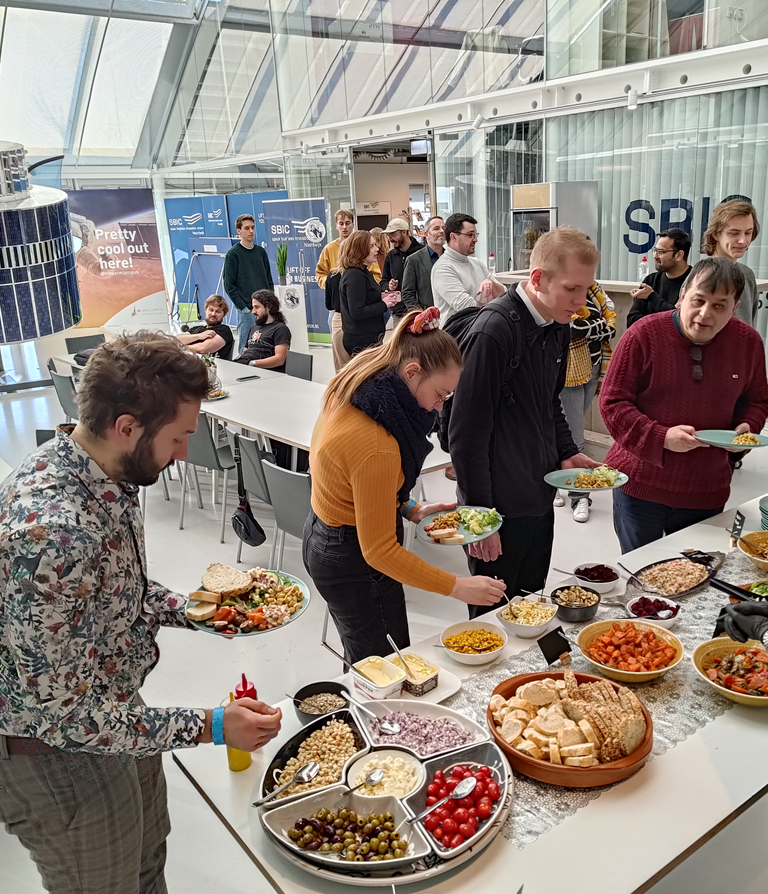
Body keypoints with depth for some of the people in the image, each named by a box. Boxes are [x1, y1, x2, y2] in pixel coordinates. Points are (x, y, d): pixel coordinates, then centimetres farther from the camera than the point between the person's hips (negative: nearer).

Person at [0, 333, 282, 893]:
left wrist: (191, 611, -4)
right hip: (58, 759, -8)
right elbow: (60, 713, -31)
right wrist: (207, 727, -29)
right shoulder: (46, 529, -38)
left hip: (117, 715, 8)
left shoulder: (110, 474, -8)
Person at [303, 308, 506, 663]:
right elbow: (379, 551, -26)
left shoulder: (354, 394, -6)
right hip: (353, 562, -9)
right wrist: (458, 587, -22)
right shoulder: (375, 446, -33)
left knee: (364, 660, 24)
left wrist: (410, 509, 1)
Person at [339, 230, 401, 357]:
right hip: (362, 341, -10)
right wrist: (384, 304, -14)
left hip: (369, 337, 10)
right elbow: (357, 312, -22)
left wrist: (381, 298, 3)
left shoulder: (362, 272, 14)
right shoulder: (354, 276, -17)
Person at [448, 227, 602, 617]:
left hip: (540, 500, 8)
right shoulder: (494, 331, -21)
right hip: (500, 511, -8)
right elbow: (467, 435, -19)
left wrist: (567, 453, 5)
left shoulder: (558, 325, 5)